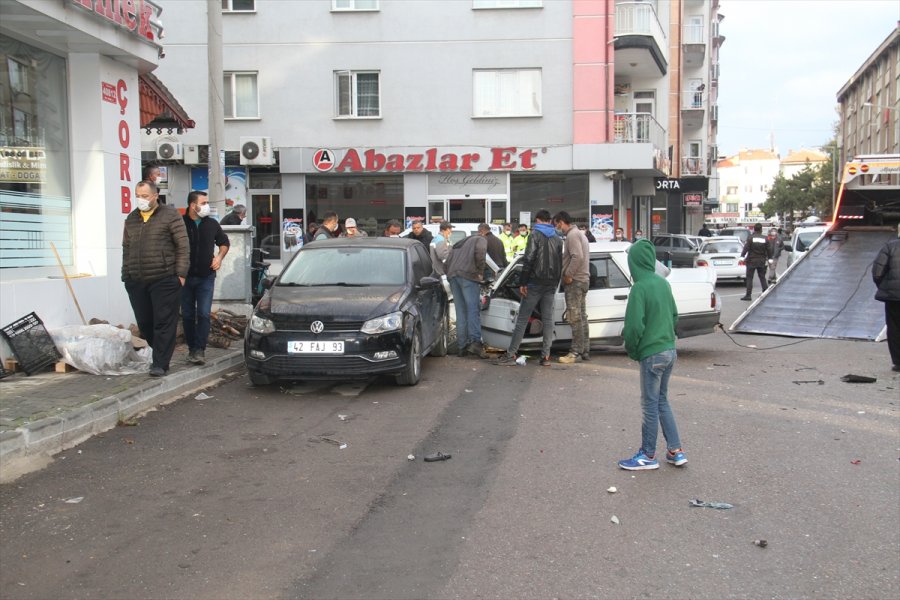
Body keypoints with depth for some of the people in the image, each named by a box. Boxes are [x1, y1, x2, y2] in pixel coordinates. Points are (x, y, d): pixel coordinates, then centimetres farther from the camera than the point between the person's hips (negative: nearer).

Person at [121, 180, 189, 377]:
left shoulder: (170, 215, 0)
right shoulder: (131, 219, 16)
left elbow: (183, 246, -4)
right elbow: (126, 249, 20)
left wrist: (180, 273, -9)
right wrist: (126, 275, 14)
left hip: (164, 280, -5)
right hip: (136, 282, 6)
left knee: (164, 323, -3)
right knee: (144, 323, 10)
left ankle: (160, 364, 1)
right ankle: (159, 354, 27)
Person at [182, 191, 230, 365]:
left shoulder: (212, 224, 4)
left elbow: (224, 243, 20)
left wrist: (220, 256, 3)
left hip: (206, 277, 1)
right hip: (185, 277, -1)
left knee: (204, 314, -8)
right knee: (187, 315, 7)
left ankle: (200, 350, -7)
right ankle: (192, 348, 19)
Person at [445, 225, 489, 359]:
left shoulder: (459, 243, 34)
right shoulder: (481, 240, 14)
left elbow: (448, 260, 26)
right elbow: (480, 251, -9)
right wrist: (480, 271, -4)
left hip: (452, 275, 6)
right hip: (468, 274, -6)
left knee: (460, 311, 8)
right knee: (473, 309, -10)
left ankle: (462, 345, 4)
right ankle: (475, 342, -22)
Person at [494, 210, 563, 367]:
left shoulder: (535, 235, -6)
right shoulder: (558, 239, 13)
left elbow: (529, 260, -14)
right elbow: (560, 262, 12)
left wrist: (523, 282, -13)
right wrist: (556, 281, 14)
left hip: (535, 283, -5)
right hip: (551, 284, 5)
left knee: (522, 319, -3)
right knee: (548, 319, 7)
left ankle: (511, 354, -4)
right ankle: (546, 355, 4)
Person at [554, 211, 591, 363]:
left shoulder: (572, 235, -13)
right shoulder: (580, 233, 20)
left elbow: (577, 257, -24)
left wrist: (568, 275, -18)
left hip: (575, 281, -10)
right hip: (583, 280, 10)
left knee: (575, 318, -9)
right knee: (581, 317, 12)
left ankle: (576, 352, -8)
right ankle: (585, 351, 16)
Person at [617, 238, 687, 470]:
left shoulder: (640, 288, -18)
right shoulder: (663, 283, 5)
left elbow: (634, 325, -20)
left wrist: (631, 349, -4)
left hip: (652, 354, -7)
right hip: (670, 350, 7)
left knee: (650, 405, 5)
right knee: (662, 401, 19)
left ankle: (648, 456, 16)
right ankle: (675, 451, 21)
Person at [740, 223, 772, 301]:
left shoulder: (750, 238, -8)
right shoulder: (765, 239, 2)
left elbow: (746, 248, -13)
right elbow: (769, 250, 6)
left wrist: (742, 256, -9)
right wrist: (769, 259, 16)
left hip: (751, 261, -3)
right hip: (762, 261, 3)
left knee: (749, 278, 0)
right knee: (762, 277, 13)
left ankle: (748, 295, -4)